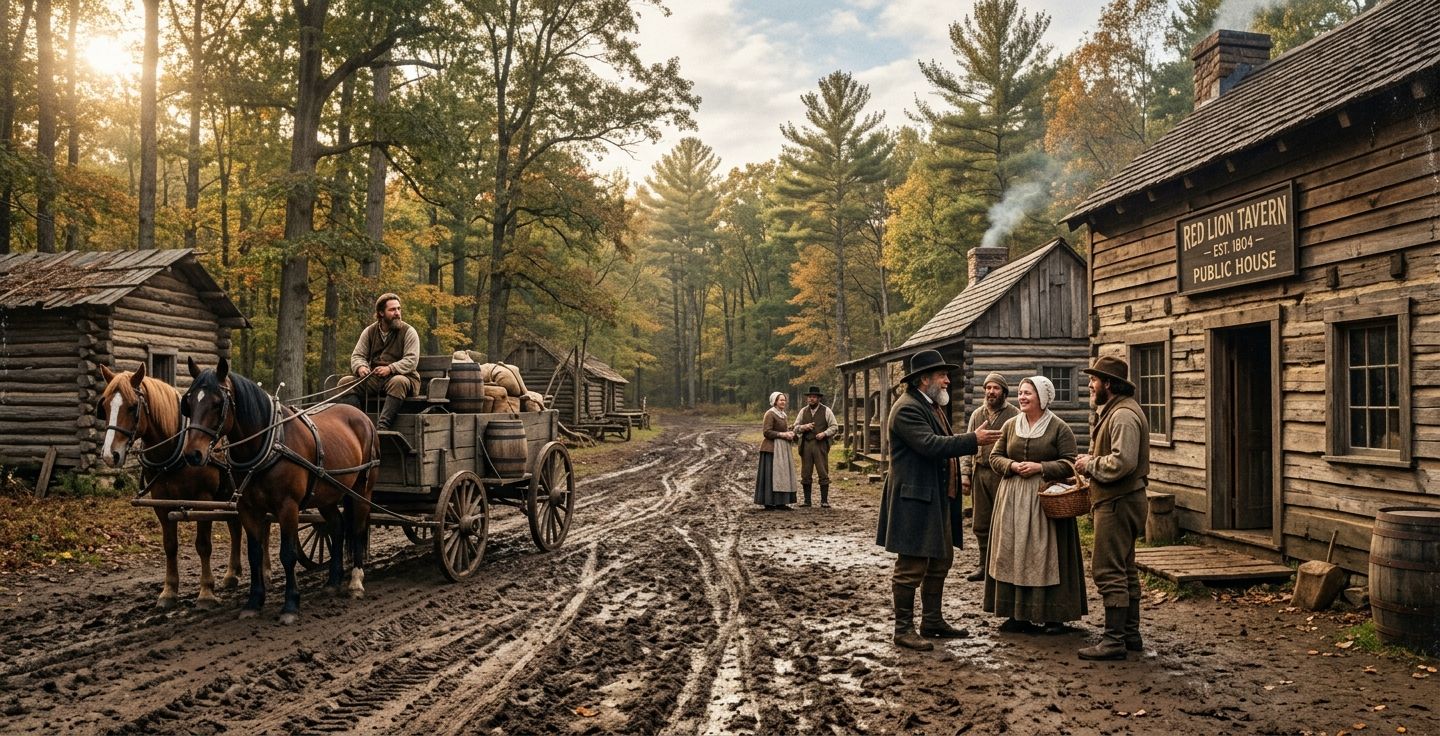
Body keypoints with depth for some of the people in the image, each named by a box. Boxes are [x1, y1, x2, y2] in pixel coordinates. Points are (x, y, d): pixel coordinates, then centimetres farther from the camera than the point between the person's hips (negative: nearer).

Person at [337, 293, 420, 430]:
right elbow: (357, 355, 10)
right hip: (373, 378, 4)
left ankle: (382, 427, -45)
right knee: (345, 382, -16)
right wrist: (360, 367, -14)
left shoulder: (408, 332, 0)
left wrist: (390, 369, -25)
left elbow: (411, 361, -10)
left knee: (398, 382, -39)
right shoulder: (369, 331, 13)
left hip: (400, 376, -4)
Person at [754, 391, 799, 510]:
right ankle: (769, 503, -3)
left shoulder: (782, 414, 17)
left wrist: (789, 433, 5)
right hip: (772, 448, -9)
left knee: (782, 474, 8)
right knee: (771, 475, -7)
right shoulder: (770, 414, -10)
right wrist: (782, 434, -19)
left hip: (782, 449, 9)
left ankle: (780, 503, 13)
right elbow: (767, 432, -17)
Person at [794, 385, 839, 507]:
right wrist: (804, 427, -7)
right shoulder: (803, 411, 13)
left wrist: (824, 433, -13)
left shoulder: (826, 411, 3)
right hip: (806, 445, 3)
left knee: (823, 473, -4)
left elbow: (834, 427, 2)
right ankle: (807, 501, 10)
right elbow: (796, 427, 14)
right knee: (806, 474, 4)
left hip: (820, 445, -3)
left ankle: (824, 501, 1)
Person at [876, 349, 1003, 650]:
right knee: (911, 566, -4)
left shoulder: (930, 406, 16)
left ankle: (932, 622, 28)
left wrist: (952, 480, 12)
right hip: (913, 498, -11)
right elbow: (929, 444, -27)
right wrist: (973, 440, -25)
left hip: (935, 498, 11)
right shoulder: (907, 408, -17)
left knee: (940, 561, 17)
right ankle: (904, 629, 5)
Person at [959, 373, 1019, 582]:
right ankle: (985, 564, 21)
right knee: (980, 524, 10)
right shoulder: (977, 414, 12)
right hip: (980, 473, 5)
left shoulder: (1014, 414, -2)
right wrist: (965, 474, 6)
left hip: (1004, 475, -5)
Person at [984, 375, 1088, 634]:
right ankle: (1017, 613, 13)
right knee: (1012, 554, 4)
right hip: (1012, 499, 4)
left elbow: (1069, 464, -6)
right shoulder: (1010, 425, 10)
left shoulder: (1060, 428, -3)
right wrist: (1012, 465, -8)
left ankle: (1053, 616, 6)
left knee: (1045, 555, -3)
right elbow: (995, 457, 12)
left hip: (1045, 498, -4)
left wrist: (1040, 467, -16)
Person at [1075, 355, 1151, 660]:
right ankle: (1131, 634, 25)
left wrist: (1090, 464, -14)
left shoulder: (1124, 415, -18)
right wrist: (1091, 464, 9)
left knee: (1108, 571, -8)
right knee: (1124, 570, 16)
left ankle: (1114, 640, -3)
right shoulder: (1115, 411, 17)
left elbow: (1122, 462, -28)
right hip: (1119, 501, 11)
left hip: (1118, 503, -11)